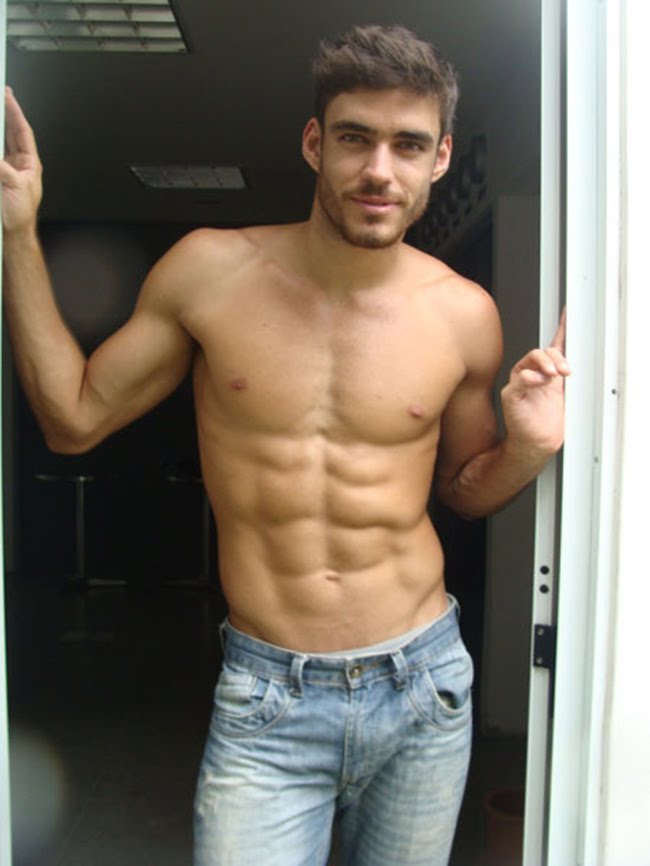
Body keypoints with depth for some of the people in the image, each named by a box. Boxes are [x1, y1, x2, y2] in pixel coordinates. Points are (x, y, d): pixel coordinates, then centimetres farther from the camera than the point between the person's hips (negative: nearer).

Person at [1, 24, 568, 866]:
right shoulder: (210, 270, -7)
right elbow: (75, 417, 1)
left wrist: (526, 448, -11)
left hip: (423, 688, 2)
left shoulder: (464, 314, -4)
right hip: (267, 701, -1)